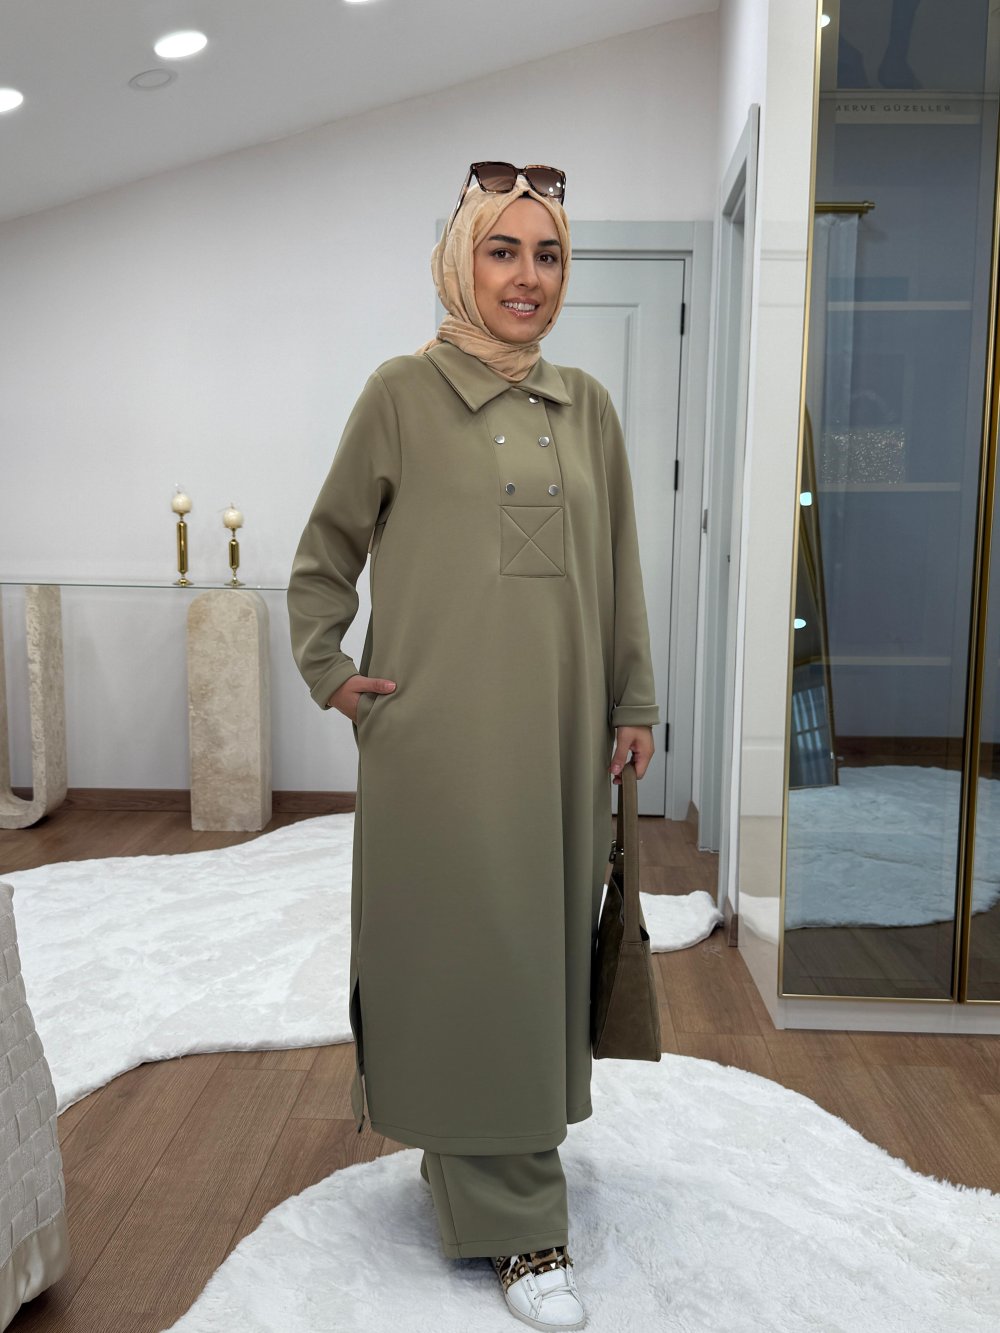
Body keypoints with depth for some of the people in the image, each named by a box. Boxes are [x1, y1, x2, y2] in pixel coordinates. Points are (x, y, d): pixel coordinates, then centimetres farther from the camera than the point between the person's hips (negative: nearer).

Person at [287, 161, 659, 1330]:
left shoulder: (586, 407, 10)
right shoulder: (404, 392, -2)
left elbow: (618, 571, 12)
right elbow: (326, 552, 6)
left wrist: (632, 704, 10)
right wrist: (327, 673, 0)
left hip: (558, 729, 5)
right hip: (443, 732, -5)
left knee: (543, 939, 13)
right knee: (470, 948, 0)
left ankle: (462, 1152, 37)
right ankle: (515, 1221, 14)